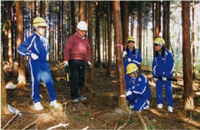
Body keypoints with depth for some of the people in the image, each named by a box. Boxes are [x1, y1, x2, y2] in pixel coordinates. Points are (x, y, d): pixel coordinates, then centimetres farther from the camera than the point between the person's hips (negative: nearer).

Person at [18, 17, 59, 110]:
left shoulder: (44, 39, 12)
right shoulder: (32, 38, -9)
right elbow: (20, 49, -11)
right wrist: (31, 54, -16)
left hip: (44, 64, 6)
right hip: (35, 64, -6)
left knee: (50, 82, 4)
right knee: (35, 83, 3)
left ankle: (53, 100, 16)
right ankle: (36, 102, 18)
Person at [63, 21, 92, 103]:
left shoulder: (86, 39, 15)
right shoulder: (73, 38, -4)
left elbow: (88, 50, 23)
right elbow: (67, 49, -9)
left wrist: (88, 61, 20)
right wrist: (66, 60, -16)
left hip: (82, 61, 6)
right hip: (74, 61, -6)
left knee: (82, 79, 8)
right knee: (75, 79, -7)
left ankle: (79, 95, 19)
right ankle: (74, 97, 1)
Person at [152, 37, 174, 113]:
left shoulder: (168, 54, -13)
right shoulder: (156, 54, 5)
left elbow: (170, 66, -12)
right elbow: (154, 65, 11)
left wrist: (165, 75, -13)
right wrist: (154, 75, 6)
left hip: (167, 75, -5)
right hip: (158, 75, 5)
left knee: (168, 89, -4)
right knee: (158, 89, 6)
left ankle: (170, 105, 5)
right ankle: (160, 103, 20)